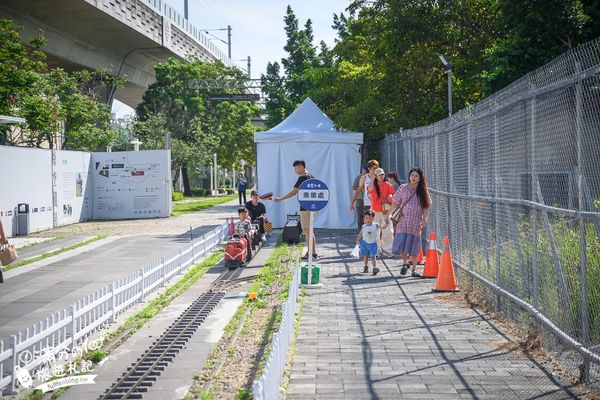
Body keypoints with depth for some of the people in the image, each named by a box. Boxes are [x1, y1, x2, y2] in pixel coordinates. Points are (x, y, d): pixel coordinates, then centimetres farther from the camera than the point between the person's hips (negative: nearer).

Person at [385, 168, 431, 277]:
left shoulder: (422, 191, 4)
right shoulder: (403, 188, 3)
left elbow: (426, 207, 3)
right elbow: (396, 203, 6)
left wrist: (424, 219, -10)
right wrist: (388, 214, 0)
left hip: (416, 222, 0)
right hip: (403, 220, 0)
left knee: (414, 247, 1)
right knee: (401, 243, -8)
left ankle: (414, 270, 9)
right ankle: (405, 263, 18)